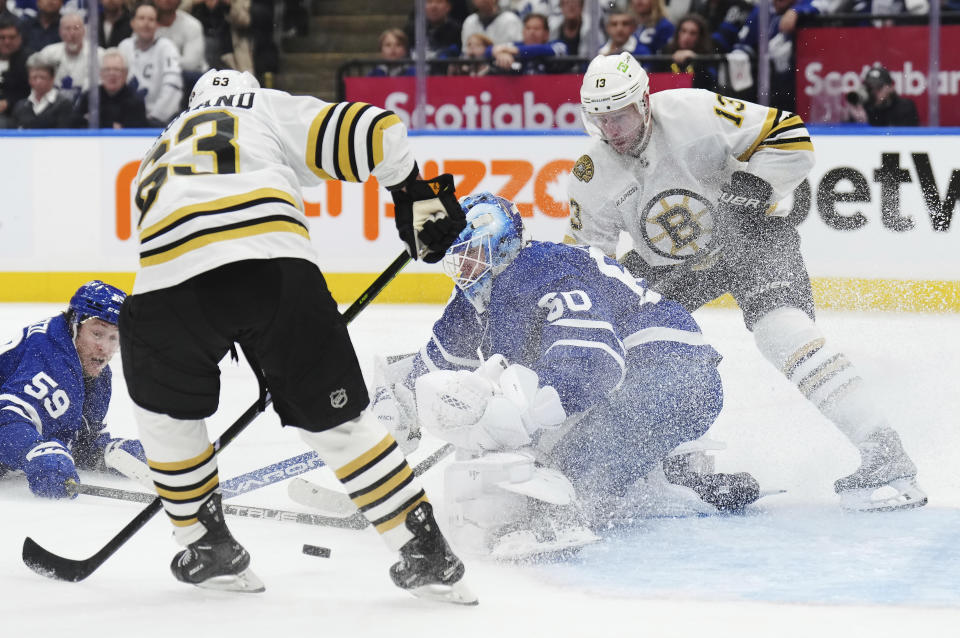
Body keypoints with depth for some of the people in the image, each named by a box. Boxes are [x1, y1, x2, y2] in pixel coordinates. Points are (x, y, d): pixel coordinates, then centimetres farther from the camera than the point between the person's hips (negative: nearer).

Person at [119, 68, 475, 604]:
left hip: (170, 269, 2)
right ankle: (426, 554, 9)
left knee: (166, 406, 29)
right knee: (336, 417, 10)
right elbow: (369, 130, 13)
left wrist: (262, 361, 43)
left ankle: (208, 548, 28)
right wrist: (416, 198, 27)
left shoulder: (160, 154, 40)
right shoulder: (270, 110, 30)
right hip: (275, 260, -1)